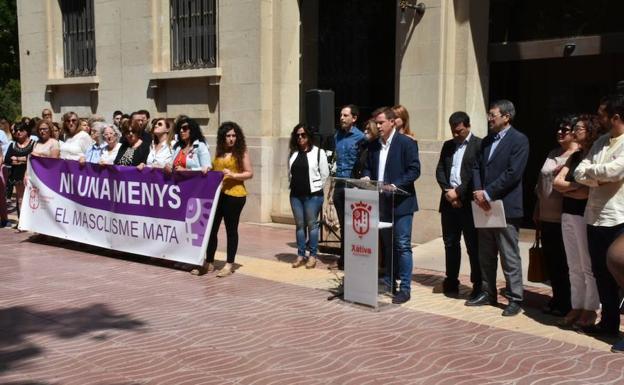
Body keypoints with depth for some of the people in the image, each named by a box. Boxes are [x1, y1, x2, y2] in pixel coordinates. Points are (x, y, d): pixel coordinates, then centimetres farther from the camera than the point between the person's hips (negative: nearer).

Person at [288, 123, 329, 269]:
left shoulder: (319, 152, -4)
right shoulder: (292, 153, 11)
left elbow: (325, 174, -3)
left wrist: (316, 189, 1)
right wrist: (294, 186, 11)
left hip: (313, 194, -5)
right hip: (296, 194, 5)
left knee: (312, 224, 1)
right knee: (299, 224, 9)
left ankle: (313, 255, 10)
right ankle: (301, 255, 17)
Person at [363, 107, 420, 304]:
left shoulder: (406, 143, -7)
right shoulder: (374, 145, 12)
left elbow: (414, 170, -12)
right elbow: (368, 168, 19)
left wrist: (395, 185, -22)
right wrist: (366, 177, -4)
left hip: (400, 202, -6)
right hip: (381, 202, 6)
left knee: (402, 245, -5)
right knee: (387, 244, 15)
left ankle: (405, 288, 1)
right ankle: (389, 282, 25)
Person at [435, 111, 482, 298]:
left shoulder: (478, 145, -4)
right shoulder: (448, 145, 15)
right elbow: (440, 170, 10)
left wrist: (458, 192, -13)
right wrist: (447, 191, -5)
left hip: (468, 202, -6)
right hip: (449, 201, 6)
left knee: (473, 245, 0)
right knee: (450, 243, 11)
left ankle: (478, 286, 9)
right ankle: (451, 283, 21)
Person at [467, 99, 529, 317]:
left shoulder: (519, 140, -8)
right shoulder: (487, 141, 15)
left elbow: (513, 173, -16)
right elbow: (477, 167, 12)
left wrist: (488, 193, -16)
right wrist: (478, 192, -5)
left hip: (506, 207, -7)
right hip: (485, 206, 7)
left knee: (509, 257, -1)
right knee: (486, 255, 14)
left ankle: (515, 299, 7)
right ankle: (488, 293, 25)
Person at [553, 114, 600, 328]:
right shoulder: (574, 156, 14)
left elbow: (590, 191, -17)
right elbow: (556, 182, 7)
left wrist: (567, 190, -3)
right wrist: (577, 187, -8)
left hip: (585, 215, -7)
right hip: (568, 214, 7)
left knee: (588, 266, 2)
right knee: (574, 267, 10)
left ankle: (590, 309, 12)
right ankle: (576, 307, 17)